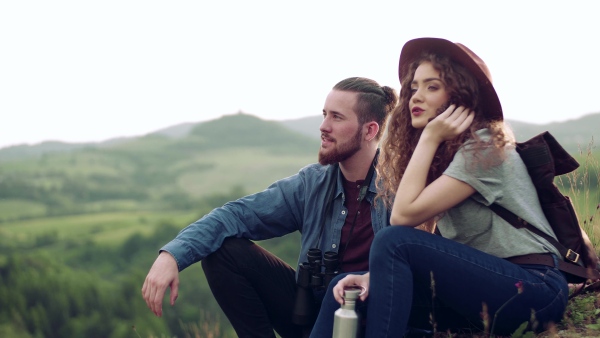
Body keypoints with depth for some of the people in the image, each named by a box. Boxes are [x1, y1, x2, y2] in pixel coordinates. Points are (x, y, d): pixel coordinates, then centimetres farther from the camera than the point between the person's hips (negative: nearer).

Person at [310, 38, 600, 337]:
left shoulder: (483, 147, -13)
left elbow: (405, 215, -18)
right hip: (475, 284, 8)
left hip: (530, 289, -8)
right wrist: (374, 275, -12)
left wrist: (429, 137, -15)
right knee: (346, 289, -4)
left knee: (394, 241, -26)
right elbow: (429, 237, 4)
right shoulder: (445, 151, 12)